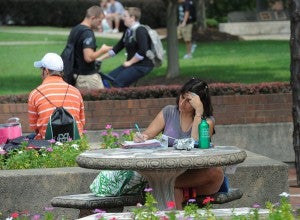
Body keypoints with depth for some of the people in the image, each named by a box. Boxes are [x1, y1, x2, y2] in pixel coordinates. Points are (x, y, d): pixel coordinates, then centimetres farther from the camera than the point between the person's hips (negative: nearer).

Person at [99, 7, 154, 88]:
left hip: (142, 66, -9)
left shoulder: (140, 31, -15)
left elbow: (142, 52, -24)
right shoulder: (128, 31, 13)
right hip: (131, 64, 9)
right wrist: (100, 58, 15)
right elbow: (117, 48, 18)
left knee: (118, 82, -21)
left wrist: (129, 62, -16)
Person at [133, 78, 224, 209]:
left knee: (217, 173, -34)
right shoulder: (169, 112, 9)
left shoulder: (207, 121, 2)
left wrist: (199, 112, -17)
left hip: (194, 176, 0)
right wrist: (141, 138, -19)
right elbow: (147, 135, 6)